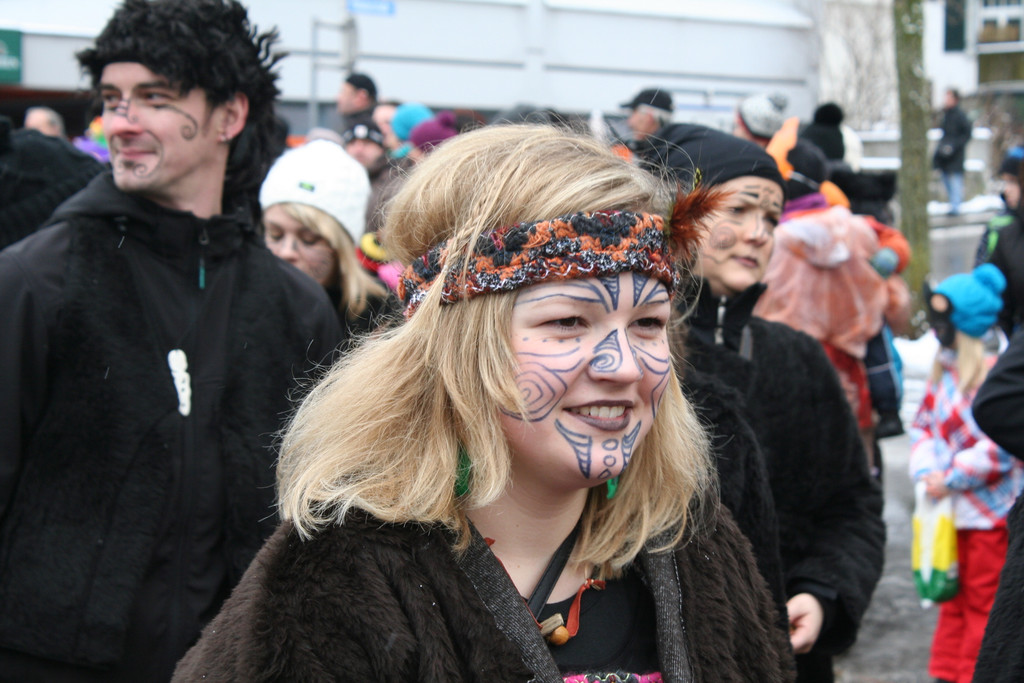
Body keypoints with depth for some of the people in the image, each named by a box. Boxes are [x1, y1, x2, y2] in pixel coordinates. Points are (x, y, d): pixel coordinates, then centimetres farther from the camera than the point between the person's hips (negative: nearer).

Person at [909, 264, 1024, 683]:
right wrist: (926, 471, -6)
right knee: (954, 596, 17)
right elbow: (924, 424, 13)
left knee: (983, 601, 1)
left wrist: (951, 478, -16)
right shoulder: (946, 368, 9)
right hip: (955, 508, 8)